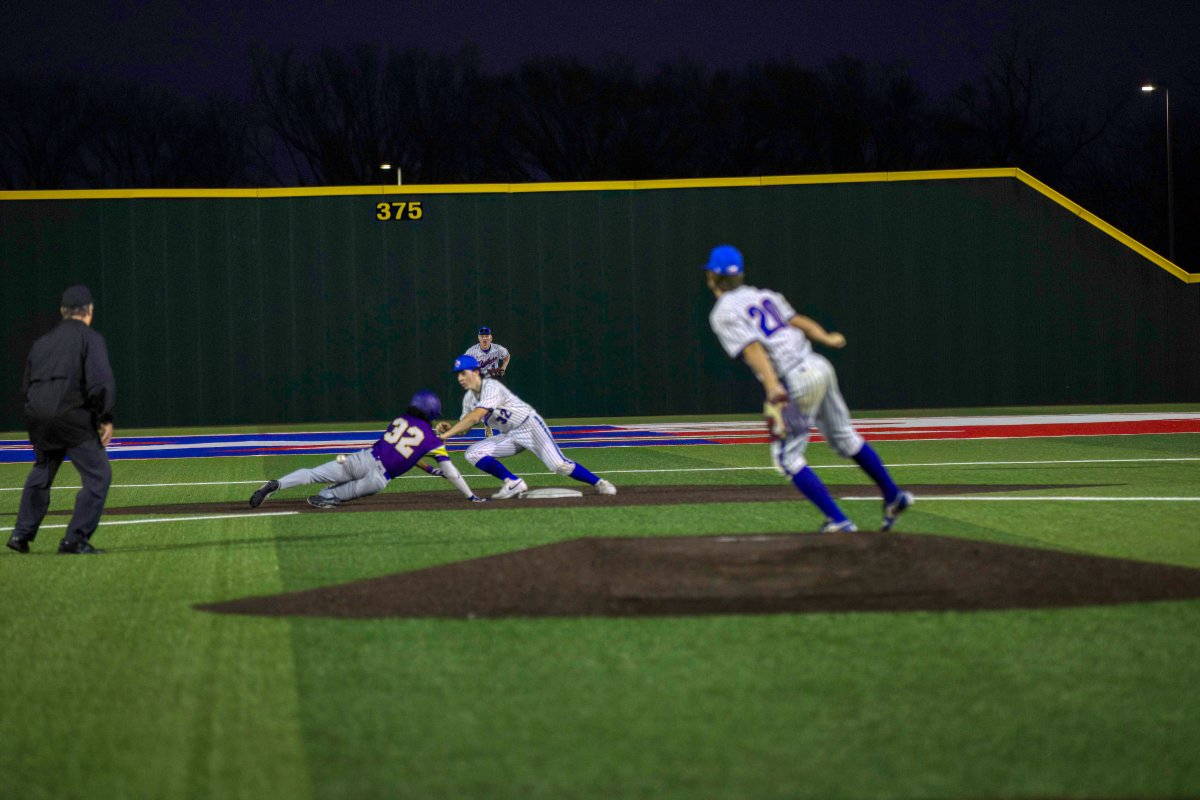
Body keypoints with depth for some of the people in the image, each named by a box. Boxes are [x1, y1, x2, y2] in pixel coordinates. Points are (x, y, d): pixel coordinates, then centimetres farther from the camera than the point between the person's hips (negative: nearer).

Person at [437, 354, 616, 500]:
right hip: (509, 437, 8)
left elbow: (475, 417, -31)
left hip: (530, 426, -8)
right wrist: (449, 428, -16)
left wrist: (446, 434, -33)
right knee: (473, 453, -11)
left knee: (559, 465, -22)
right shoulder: (469, 398, 6)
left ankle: (598, 483, -4)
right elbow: (465, 427, 6)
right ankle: (513, 483, -7)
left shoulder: (491, 386, -20)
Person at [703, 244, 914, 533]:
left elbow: (753, 348, -18)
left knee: (788, 457, 4)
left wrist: (772, 387, -28)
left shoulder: (723, 314, -3)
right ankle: (893, 495, 30)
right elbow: (798, 320, 7)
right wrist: (827, 339, 0)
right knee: (844, 438, 23)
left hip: (795, 382, -7)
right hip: (820, 367, 7)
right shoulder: (763, 296, 19)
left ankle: (838, 521, -3)